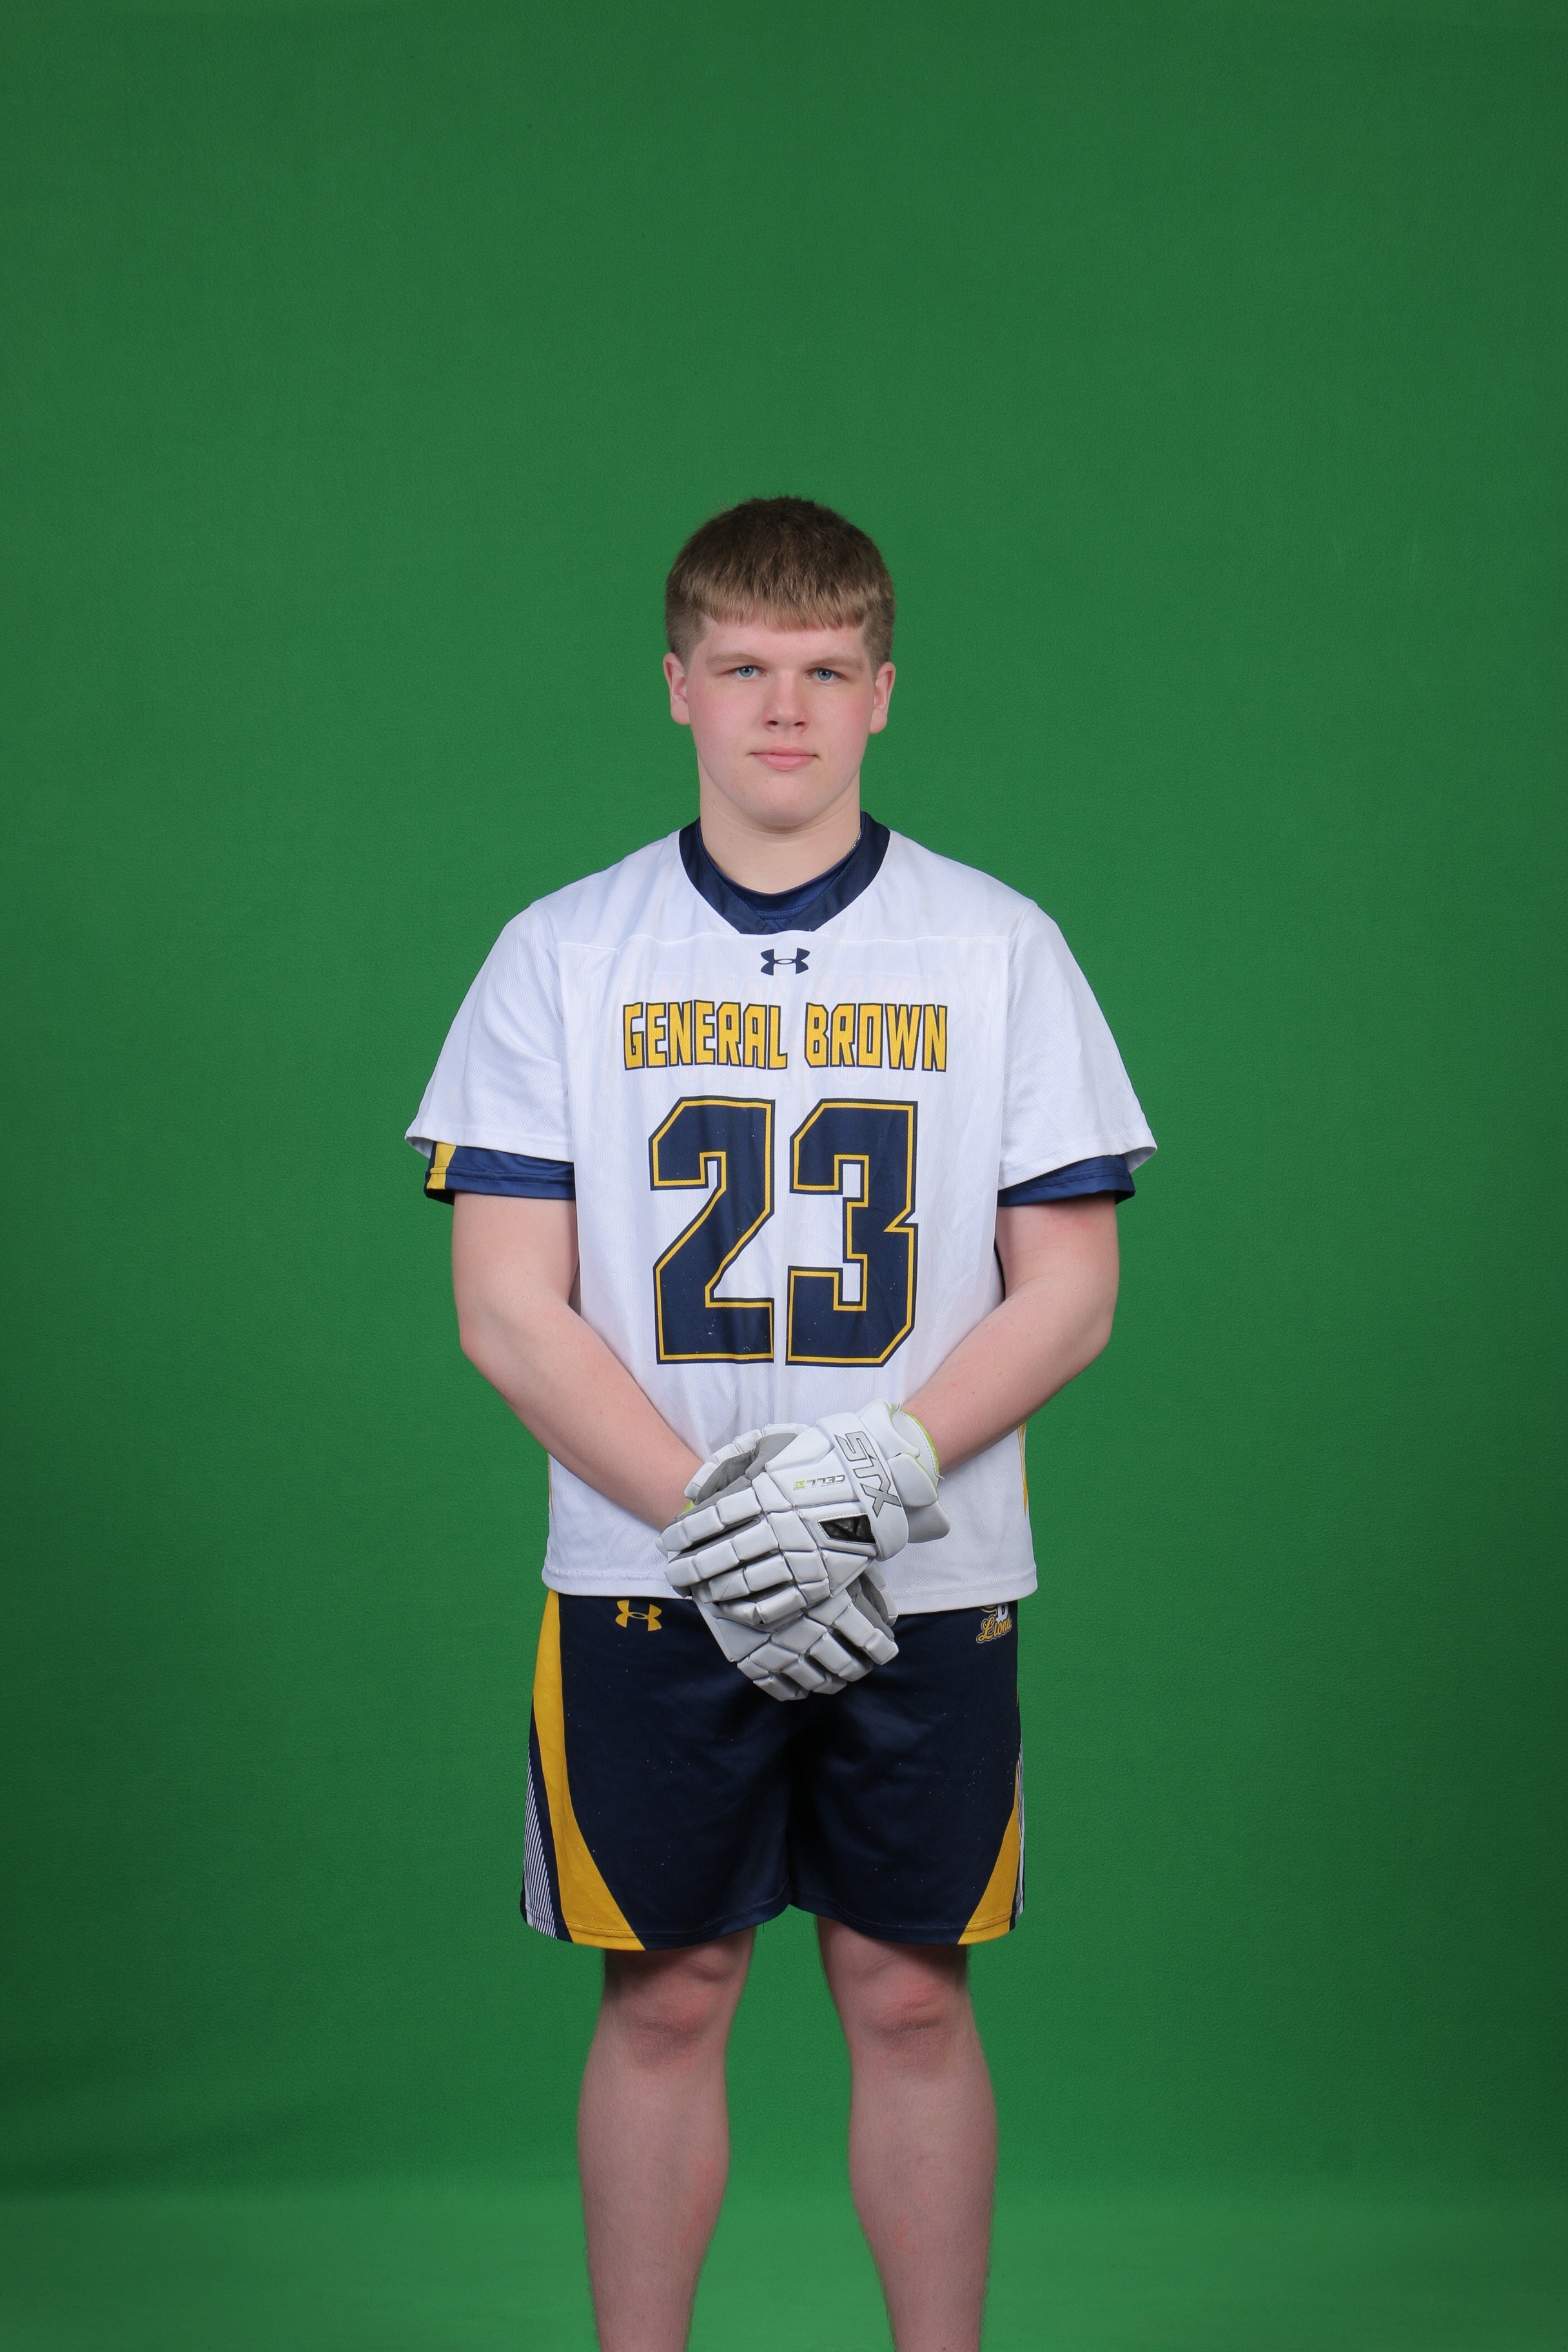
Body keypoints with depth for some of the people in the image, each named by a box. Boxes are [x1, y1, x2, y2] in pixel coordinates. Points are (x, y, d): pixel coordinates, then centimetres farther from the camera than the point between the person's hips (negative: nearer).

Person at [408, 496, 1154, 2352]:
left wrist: (878, 1467, -16)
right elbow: (507, 1310, -3)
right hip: (645, 1587, 0)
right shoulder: (564, 953, 1)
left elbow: (1069, 1295, 0)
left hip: (926, 1588, 0)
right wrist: (713, 1517, -15)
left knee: (911, 2000, 7)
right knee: (664, 2002, 7)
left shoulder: (1000, 950, 2)